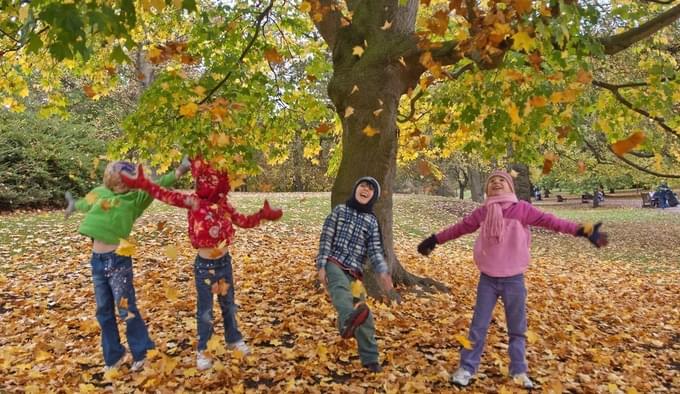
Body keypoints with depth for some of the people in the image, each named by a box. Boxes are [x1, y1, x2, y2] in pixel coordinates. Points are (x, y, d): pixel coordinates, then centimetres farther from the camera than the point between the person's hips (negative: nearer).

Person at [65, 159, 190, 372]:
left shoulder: (135, 198, -4)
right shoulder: (100, 193, 9)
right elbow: (86, 203, 31)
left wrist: (178, 172, -33)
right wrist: (74, 205, 52)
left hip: (118, 259, -5)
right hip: (97, 259, 5)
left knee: (126, 309, -5)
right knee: (104, 311, 13)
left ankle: (140, 354, 12)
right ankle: (113, 356, 27)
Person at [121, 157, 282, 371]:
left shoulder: (223, 203, 0)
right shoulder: (193, 201, -12)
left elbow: (243, 221, 9)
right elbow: (168, 196, -22)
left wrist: (262, 215, -4)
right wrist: (144, 184, -32)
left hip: (224, 261, 4)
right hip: (204, 264, -4)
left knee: (228, 303, 20)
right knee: (205, 309, 7)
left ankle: (234, 339, 40)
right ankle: (202, 350, 26)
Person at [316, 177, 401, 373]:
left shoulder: (372, 221, 10)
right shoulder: (340, 210, 4)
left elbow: (375, 251, 4)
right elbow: (326, 239, 1)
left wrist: (384, 275, -11)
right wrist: (321, 266, -7)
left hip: (354, 271, 4)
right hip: (333, 263, -3)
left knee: (365, 317, -1)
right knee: (341, 291, -37)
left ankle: (370, 359, 14)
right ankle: (350, 320, -68)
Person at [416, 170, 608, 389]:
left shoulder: (521, 209, -7)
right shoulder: (482, 213, 2)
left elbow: (549, 221, -10)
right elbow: (460, 228, 11)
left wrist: (582, 231, -16)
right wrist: (435, 240, 17)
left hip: (513, 279, -1)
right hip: (487, 279, 2)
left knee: (517, 329, 12)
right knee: (478, 326, 8)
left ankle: (519, 371, 29)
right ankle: (466, 368, 20)